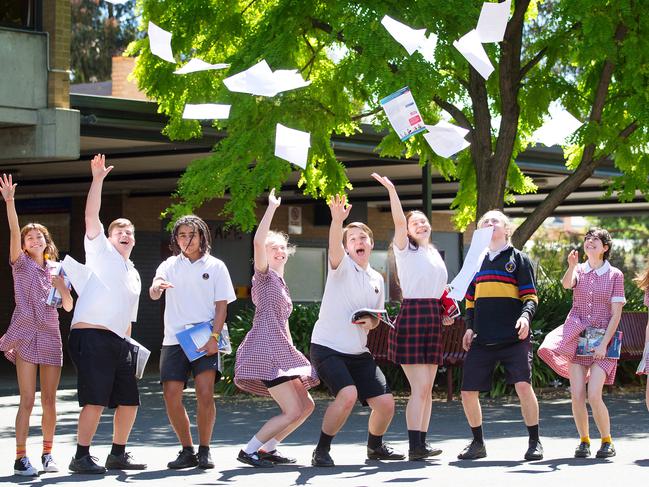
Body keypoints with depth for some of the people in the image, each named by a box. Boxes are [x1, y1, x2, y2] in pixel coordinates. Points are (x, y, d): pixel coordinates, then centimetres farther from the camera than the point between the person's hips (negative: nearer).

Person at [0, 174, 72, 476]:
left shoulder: (57, 270, 14)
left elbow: (69, 306, 12)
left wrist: (61, 286, -8)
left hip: (50, 335, 4)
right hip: (26, 335, -4)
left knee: (49, 400, 5)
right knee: (28, 400, -10)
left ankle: (47, 454, 16)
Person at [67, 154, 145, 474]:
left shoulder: (134, 275, 25)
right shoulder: (101, 252, 6)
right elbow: (91, 216, -8)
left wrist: (127, 342, 19)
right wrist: (97, 179, -14)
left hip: (118, 341, 8)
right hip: (90, 336, -8)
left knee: (129, 400, 7)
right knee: (96, 399, -14)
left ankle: (118, 454, 19)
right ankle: (81, 457, -8)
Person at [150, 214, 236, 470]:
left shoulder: (215, 266, 6)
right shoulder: (171, 265, 10)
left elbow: (222, 305, 2)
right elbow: (153, 293, -6)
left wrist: (214, 337, -11)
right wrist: (156, 287, -31)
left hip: (205, 340, -2)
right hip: (174, 340, 2)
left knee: (205, 393, -17)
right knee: (171, 396, -5)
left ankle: (204, 451, -3)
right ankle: (187, 451, 11)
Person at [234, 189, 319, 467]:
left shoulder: (281, 285, 26)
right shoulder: (264, 275, 1)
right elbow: (258, 241, -19)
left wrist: (293, 355, 22)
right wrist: (272, 207, -15)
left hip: (280, 351, 9)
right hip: (265, 348, -9)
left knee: (306, 406, 7)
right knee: (293, 411, -14)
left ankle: (267, 449, 13)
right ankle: (249, 451, -9)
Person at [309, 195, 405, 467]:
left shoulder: (377, 279, 13)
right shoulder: (342, 266, -6)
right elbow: (334, 247, -29)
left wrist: (371, 322, -3)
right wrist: (337, 221, -49)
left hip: (358, 352, 6)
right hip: (327, 348, -6)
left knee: (385, 402, 0)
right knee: (348, 394, -28)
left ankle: (375, 446, 30)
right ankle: (321, 451, -11)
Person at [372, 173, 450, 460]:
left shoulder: (435, 254, 22)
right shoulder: (405, 249, 2)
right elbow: (399, 221, -16)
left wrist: (445, 315, 15)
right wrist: (391, 190, -24)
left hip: (433, 320, 7)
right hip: (411, 315, -7)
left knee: (427, 388, 6)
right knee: (420, 387, -13)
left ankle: (421, 443, 9)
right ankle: (414, 445, -15)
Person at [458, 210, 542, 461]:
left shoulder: (517, 258, 7)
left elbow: (530, 296, 2)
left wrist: (526, 316, -17)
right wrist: (470, 326, 9)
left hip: (513, 337, -4)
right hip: (482, 340, 4)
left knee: (523, 385, -18)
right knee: (468, 391, -1)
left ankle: (534, 443, -5)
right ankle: (478, 443, 17)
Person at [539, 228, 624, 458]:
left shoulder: (615, 275, 3)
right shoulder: (579, 270, 9)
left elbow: (616, 314, -1)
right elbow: (566, 284, -15)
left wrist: (604, 344, -10)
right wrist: (571, 266, -35)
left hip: (601, 340, -2)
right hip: (576, 337, 2)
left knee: (594, 395, -13)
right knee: (577, 395, -5)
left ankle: (607, 441, 4)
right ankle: (584, 441, 11)